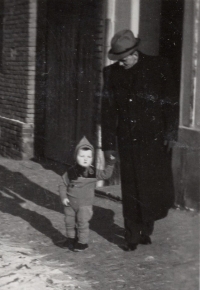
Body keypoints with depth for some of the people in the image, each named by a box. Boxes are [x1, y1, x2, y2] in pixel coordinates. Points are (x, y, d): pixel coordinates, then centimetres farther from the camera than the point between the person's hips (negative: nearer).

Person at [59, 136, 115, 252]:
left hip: (85, 204, -2)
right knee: (69, 222, 14)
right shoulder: (71, 172, -7)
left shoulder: (94, 173, -8)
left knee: (82, 223, 0)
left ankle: (82, 242, 17)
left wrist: (110, 164, -15)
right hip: (70, 203, 2)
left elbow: (106, 174, -5)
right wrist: (63, 197, -8)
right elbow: (63, 184, 1)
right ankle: (71, 238, 35)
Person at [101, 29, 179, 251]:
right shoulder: (112, 73, 2)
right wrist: (108, 142, 3)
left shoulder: (158, 66, -3)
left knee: (157, 186, 3)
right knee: (131, 191, 6)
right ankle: (133, 237, 17)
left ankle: (145, 228, 25)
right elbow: (108, 110, 5)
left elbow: (171, 102, -1)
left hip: (155, 139, -1)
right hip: (127, 140, 1)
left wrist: (170, 133, -5)